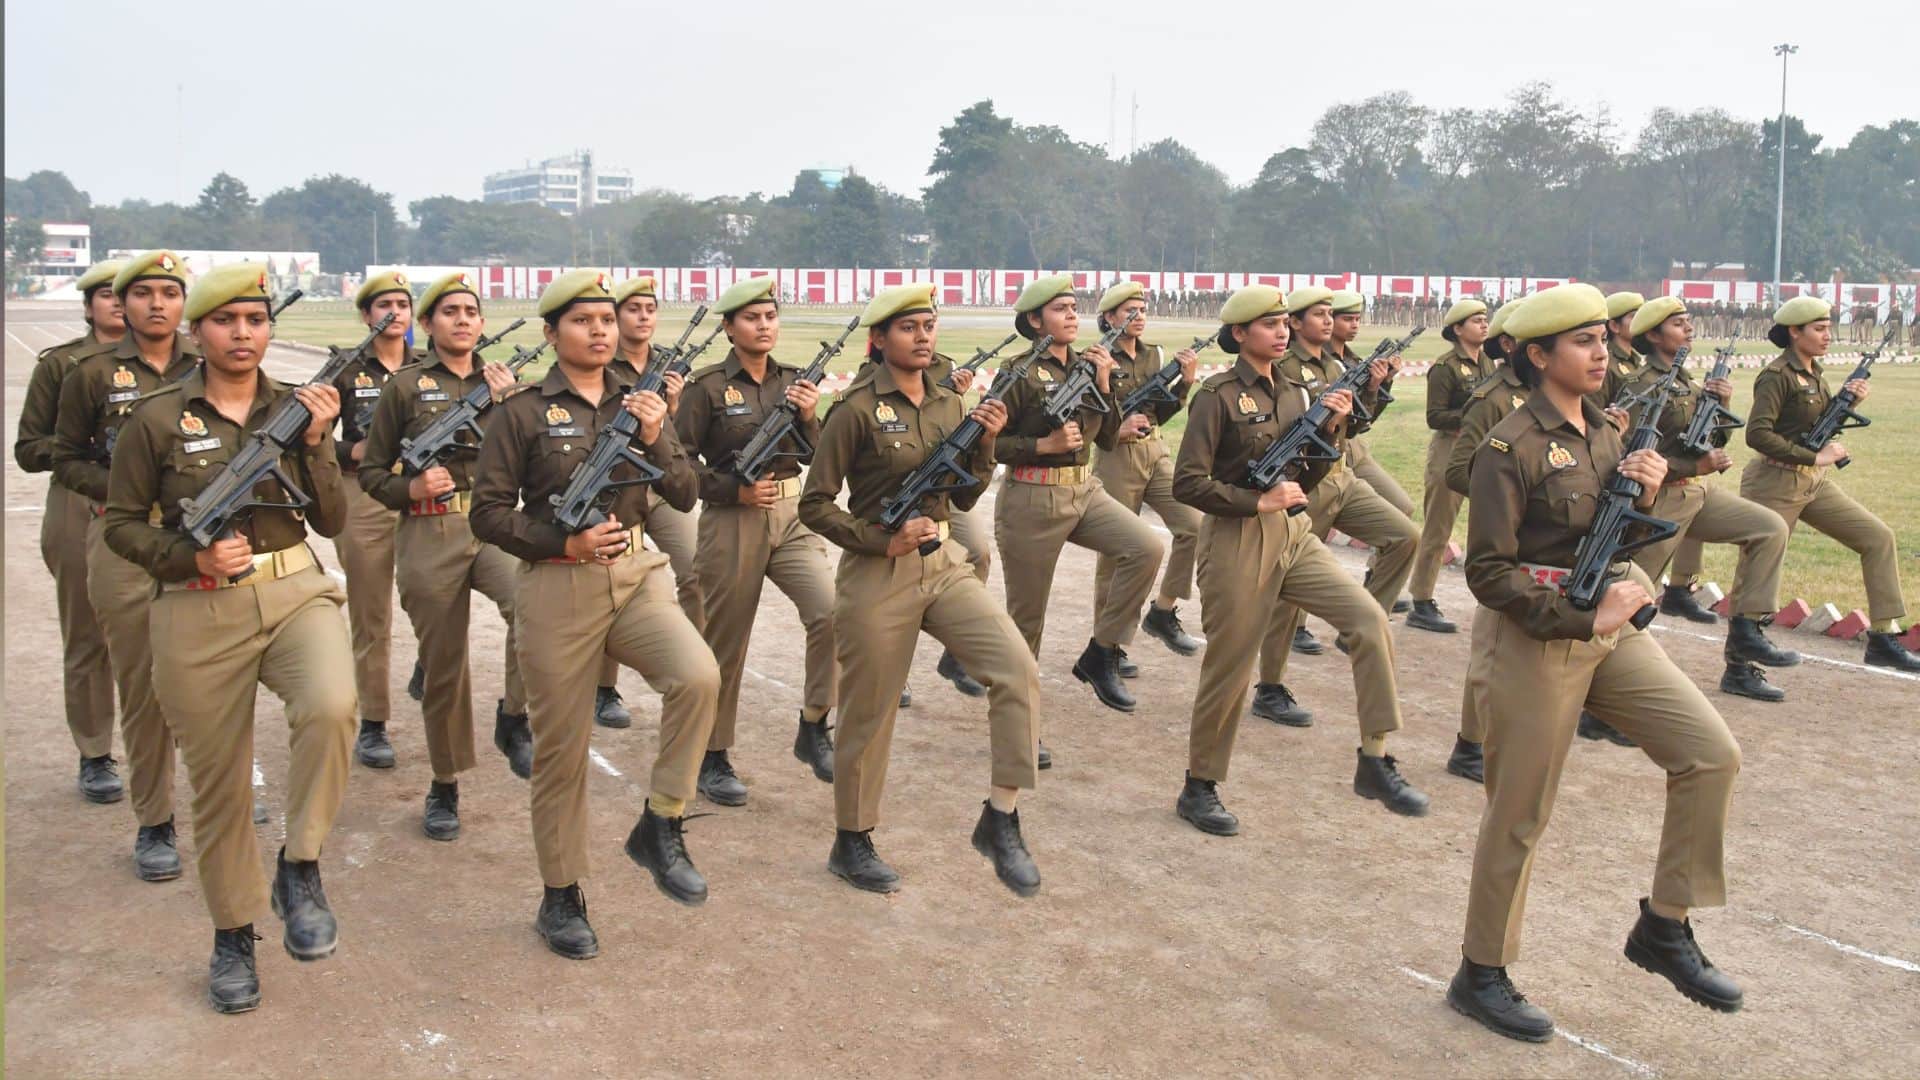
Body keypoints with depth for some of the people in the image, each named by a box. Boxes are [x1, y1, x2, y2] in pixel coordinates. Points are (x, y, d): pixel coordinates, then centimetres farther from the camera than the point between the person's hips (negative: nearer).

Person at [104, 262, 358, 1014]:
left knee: (331, 704, -31)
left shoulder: (296, 407, 4)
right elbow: (121, 525, 3)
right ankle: (233, 933, 30)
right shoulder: (156, 418, -2)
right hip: (198, 616, -1)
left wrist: (314, 442, -11)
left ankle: (300, 866, -9)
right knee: (218, 782, 8)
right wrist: (194, 557, -14)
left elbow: (331, 522, 3)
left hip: (294, 592, 1)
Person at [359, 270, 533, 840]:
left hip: (495, 525, 1)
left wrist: (509, 404, -5)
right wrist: (411, 488, -13)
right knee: (443, 667, 6)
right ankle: (444, 787, 23)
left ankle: (515, 718, -10)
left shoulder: (501, 383, 11)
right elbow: (371, 472, 7)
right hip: (429, 536, -1)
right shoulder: (406, 385, 4)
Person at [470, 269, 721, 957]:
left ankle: (660, 828, -6)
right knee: (561, 748, 4)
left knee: (699, 675, -25)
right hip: (557, 590, -3)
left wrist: (656, 439, -10)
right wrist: (567, 542, -15)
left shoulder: (637, 404, 10)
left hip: (636, 576, 3)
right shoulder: (522, 413, -1)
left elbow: (685, 496, 6)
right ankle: (561, 897, 22)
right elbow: (488, 514, -3)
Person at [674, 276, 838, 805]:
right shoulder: (707, 386, -5)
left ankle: (813, 727, 0)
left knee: (832, 611, -17)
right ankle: (713, 758, 20)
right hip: (731, 523, -4)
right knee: (726, 643, 5)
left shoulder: (791, 380, 9)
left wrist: (808, 418, -10)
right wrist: (736, 489, -16)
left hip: (791, 518, 4)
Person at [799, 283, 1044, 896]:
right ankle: (851, 844, 26)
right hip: (878, 576, -5)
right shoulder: (857, 410, -10)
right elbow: (815, 504, -8)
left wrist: (984, 444, -3)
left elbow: (964, 497, 13)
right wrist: (883, 540, -17)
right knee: (870, 714, 6)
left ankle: (1000, 821, -3)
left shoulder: (948, 404, 8)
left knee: (1018, 671, -14)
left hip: (944, 565, 5)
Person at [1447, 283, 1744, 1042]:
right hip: (1535, 639, -7)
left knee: (1712, 753, -3)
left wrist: (1642, 496, -5)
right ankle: (1480, 975, 18)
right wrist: (1583, 619, -21)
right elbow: (1487, 571, -18)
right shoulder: (1510, 448, -14)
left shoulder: (1605, 433, 10)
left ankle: (1664, 929, 12)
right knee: (1519, 816, 2)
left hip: (1608, 628, 7)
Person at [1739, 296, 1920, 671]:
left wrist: (1848, 401, 3)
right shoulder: (1777, 376, -14)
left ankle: (1883, 639, 3)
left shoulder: (1814, 372, 12)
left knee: (1879, 537, 0)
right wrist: (1815, 458, -21)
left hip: (1815, 483, 8)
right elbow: (1757, 433, -24)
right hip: (1776, 484, -8)